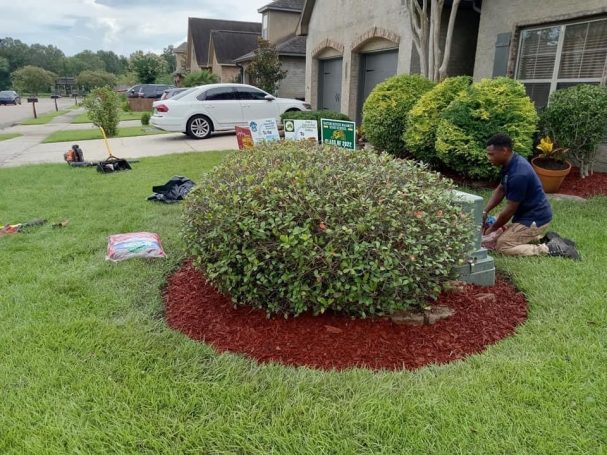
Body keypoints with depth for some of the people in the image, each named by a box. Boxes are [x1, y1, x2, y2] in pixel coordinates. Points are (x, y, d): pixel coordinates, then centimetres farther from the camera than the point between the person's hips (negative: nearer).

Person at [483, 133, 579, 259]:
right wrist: (485, 212, 1)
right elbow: (500, 190, 12)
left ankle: (552, 248, -8)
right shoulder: (510, 164, 0)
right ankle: (544, 238, 16)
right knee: (504, 235, 18)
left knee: (502, 246, -12)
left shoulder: (518, 174, -30)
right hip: (528, 214, 10)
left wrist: (493, 228, -9)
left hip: (535, 219, -10)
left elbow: (510, 209, -22)